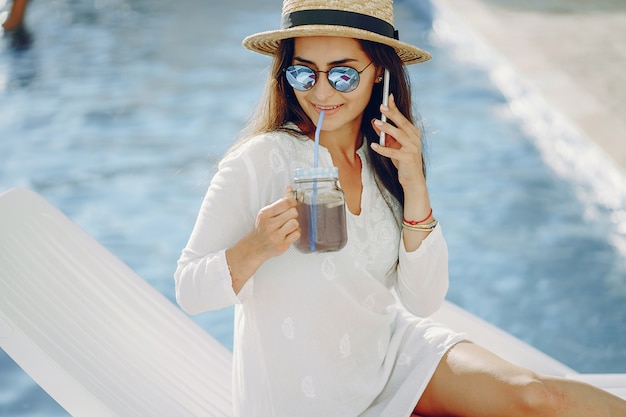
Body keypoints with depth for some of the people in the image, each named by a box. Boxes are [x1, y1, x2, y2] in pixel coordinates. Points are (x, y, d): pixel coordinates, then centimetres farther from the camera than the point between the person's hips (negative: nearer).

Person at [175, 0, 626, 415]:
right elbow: (189, 290, -12)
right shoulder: (257, 162, -17)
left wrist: (414, 185, -16)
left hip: (391, 350, 4)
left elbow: (423, 303, -6)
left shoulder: (385, 162, -2)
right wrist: (256, 247, -31)